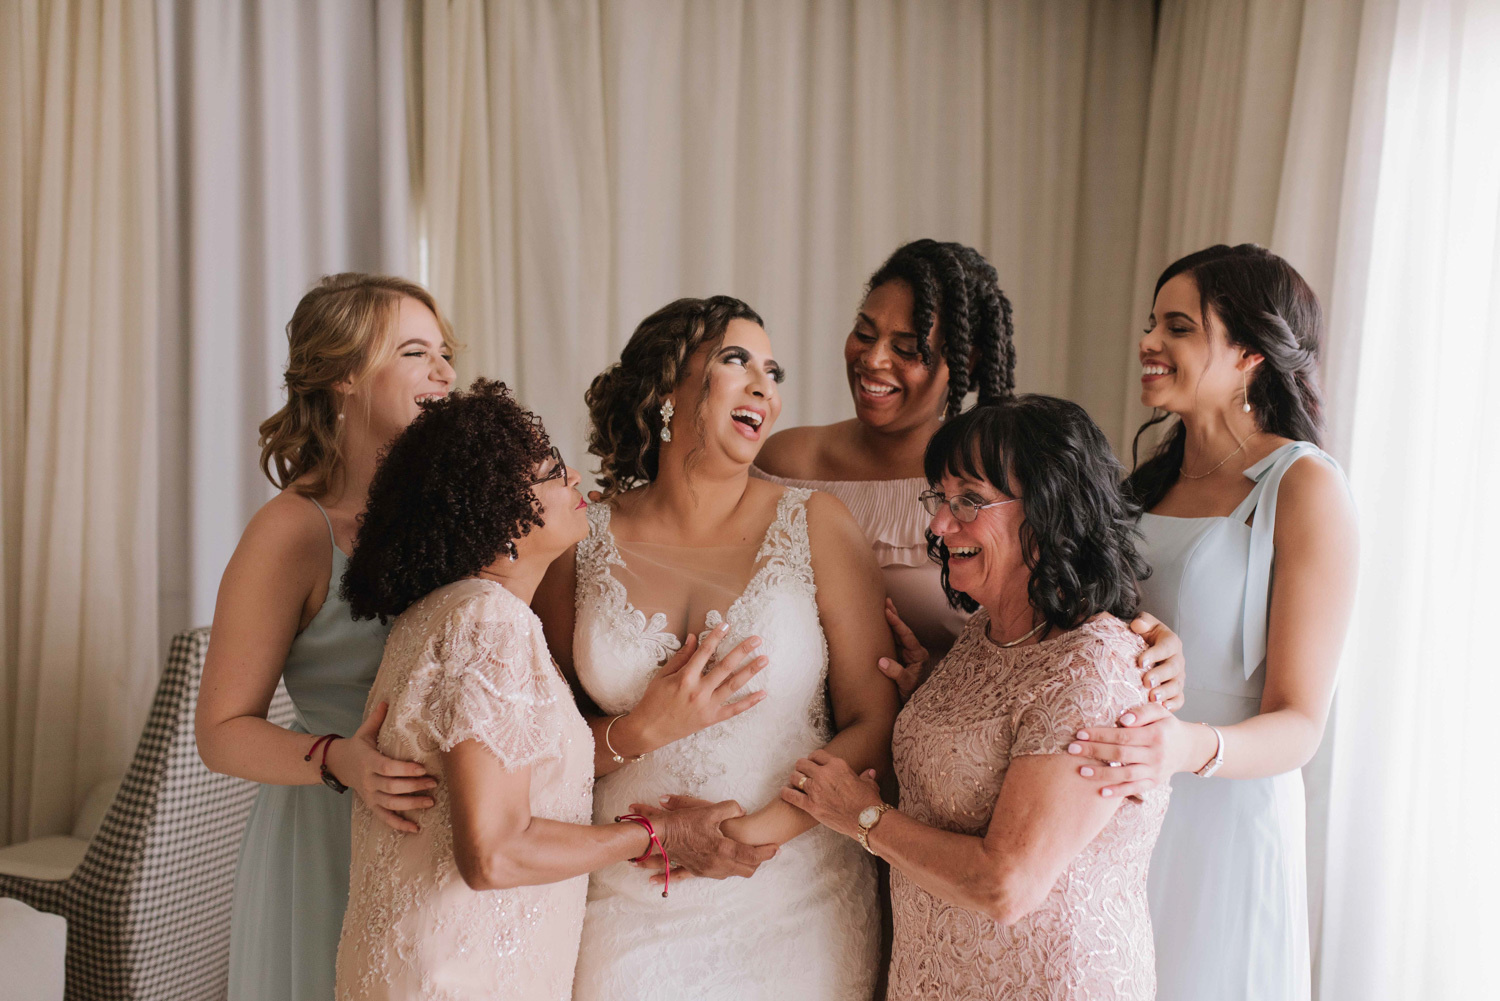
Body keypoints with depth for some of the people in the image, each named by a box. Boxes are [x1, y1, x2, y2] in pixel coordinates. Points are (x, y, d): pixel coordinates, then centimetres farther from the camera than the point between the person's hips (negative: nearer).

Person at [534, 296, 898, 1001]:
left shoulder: (815, 526, -3)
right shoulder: (585, 542, -1)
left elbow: (876, 724, -6)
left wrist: (756, 831, -16)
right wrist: (647, 727, -16)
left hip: (794, 908, 0)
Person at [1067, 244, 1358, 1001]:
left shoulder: (1304, 485, -10)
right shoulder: (1150, 482, 8)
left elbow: (1298, 726, -14)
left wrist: (1193, 748, -34)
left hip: (1226, 819, -5)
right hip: (1115, 820, 6)